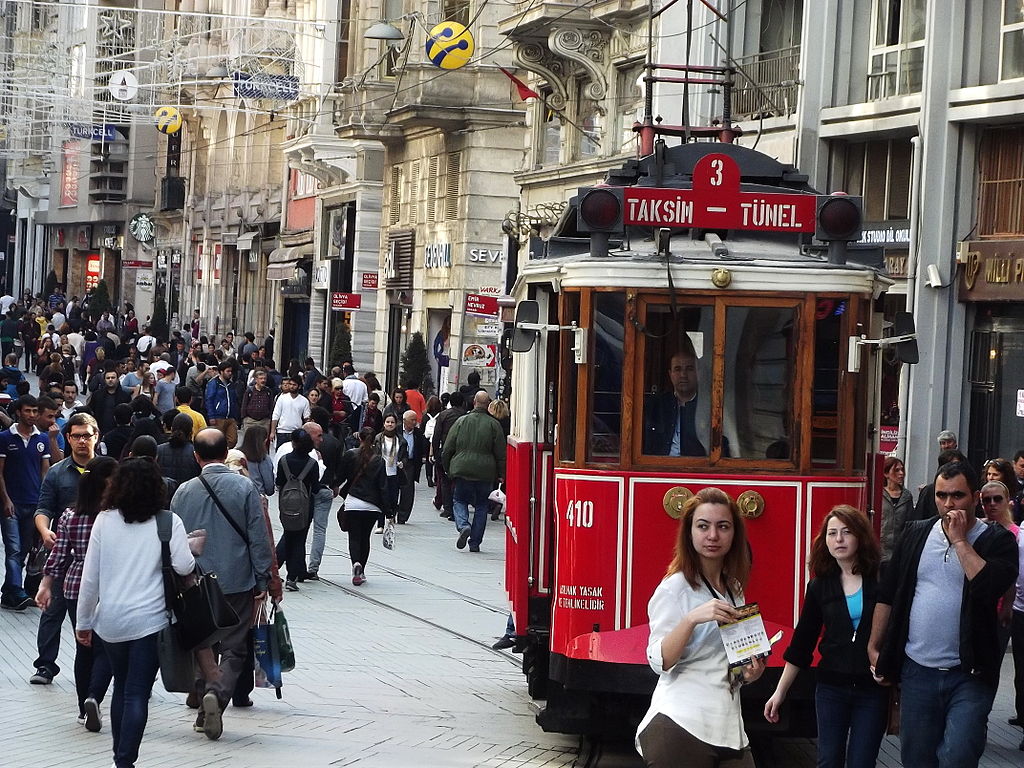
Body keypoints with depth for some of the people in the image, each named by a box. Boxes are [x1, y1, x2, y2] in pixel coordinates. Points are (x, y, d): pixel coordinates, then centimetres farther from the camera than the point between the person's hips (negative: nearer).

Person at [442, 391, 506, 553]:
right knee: (481, 506, 11)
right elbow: (501, 453, -2)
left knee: (459, 500, 15)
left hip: (462, 471, 0)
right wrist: (500, 474, 7)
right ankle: (475, 543, 9)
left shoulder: (462, 421, -1)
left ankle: (463, 525, -14)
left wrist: (447, 468, 15)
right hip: (485, 473, 0)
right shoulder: (494, 424, -3)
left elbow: (447, 448, 3)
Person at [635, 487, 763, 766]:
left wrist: (748, 673, 6)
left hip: (728, 727, 7)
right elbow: (659, 661, -16)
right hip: (681, 724, -7)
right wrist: (691, 619, -29)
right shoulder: (675, 588, -7)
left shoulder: (734, 589, 14)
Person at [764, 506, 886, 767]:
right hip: (831, 687, 3)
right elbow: (802, 642, 9)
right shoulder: (820, 586, 3)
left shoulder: (882, 578, -7)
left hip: (873, 689, -3)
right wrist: (780, 692, 7)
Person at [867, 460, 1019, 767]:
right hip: (917, 671, 4)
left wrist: (959, 540, -15)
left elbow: (991, 586, -23)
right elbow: (888, 595, 12)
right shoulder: (916, 534, 8)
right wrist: (874, 648, 10)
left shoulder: (996, 540, -4)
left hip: (969, 675, -4)